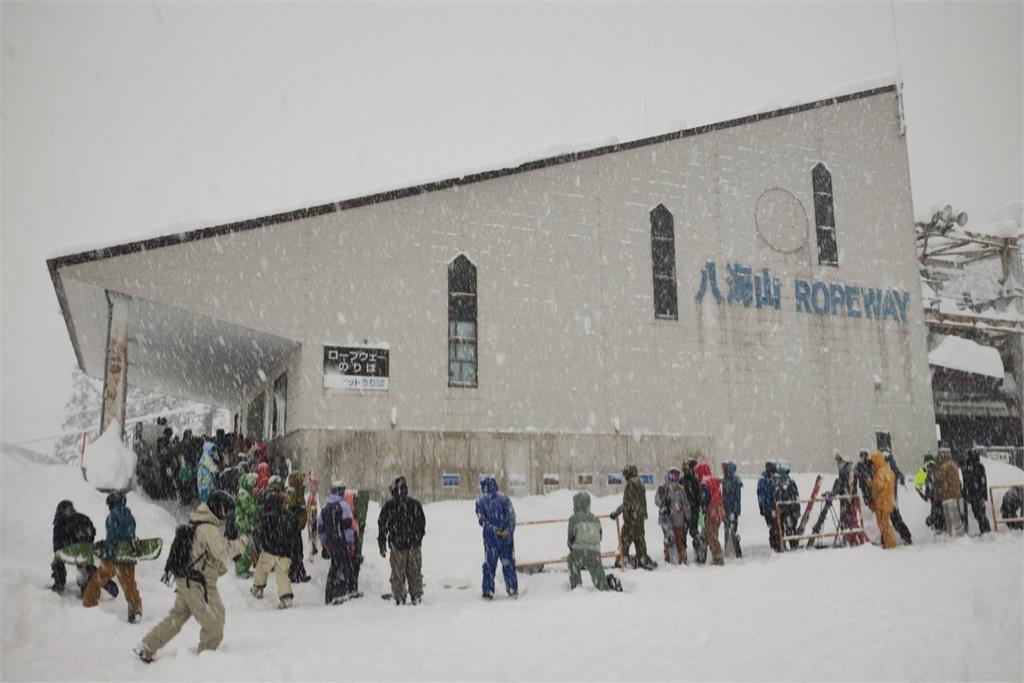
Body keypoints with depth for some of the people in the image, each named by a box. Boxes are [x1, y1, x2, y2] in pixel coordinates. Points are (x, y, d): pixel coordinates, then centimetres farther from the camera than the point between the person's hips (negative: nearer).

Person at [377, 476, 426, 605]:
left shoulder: (388, 506, -7)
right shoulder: (415, 504, -2)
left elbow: (382, 527, -3)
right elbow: (422, 524, 7)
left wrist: (382, 545, 7)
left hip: (397, 547, -2)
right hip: (414, 546, 2)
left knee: (397, 574, 8)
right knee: (415, 573, 12)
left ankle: (399, 599, 9)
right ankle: (416, 597, 16)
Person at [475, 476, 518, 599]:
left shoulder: (481, 501, 1)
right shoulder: (504, 497, 5)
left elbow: (482, 520, -7)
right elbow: (512, 515, -3)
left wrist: (494, 529, -9)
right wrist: (508, 530, -7)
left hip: (490, 537, -1)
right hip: (507, 536, 1)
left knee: (489, 564, 8)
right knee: (508, 563, 11)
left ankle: (488, 592, 7)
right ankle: (513, 590, 11)